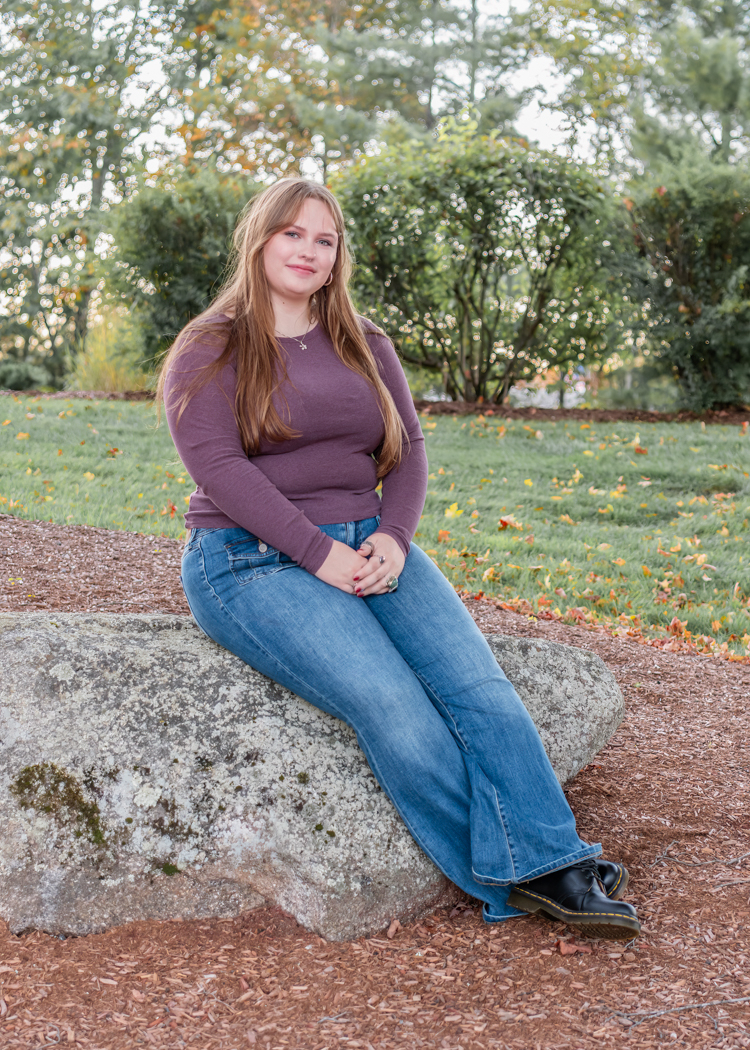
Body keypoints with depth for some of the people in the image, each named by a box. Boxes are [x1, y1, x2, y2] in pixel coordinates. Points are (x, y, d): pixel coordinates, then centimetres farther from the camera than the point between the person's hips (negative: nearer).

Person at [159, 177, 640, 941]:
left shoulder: (365, 345, 18)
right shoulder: (209, 351, 2)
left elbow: (406, 448, 11)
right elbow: (218, 467, -11)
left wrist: (394, 539, -10)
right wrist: (318, 555, -19)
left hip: (369, 547, 5)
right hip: (255, 560, -5)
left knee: (474, 680, -21)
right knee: (390, 701, -27)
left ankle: (550, 868, -25)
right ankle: (506, 881, -19)